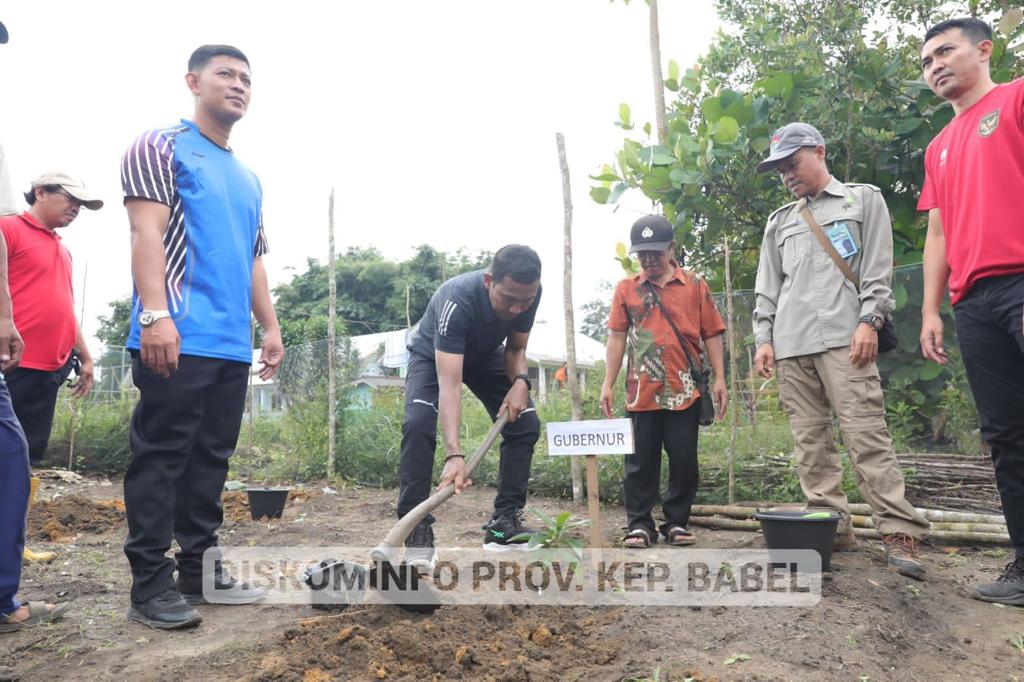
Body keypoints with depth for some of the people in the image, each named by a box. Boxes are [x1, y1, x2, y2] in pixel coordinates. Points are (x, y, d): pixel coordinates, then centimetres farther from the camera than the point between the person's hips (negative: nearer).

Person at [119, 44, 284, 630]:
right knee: (162, 455, -4)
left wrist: (271, 327, 17)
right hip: (178, 338, -7)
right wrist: (155, 314, -20)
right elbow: (147, 232, -9)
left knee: (211, 458, 9)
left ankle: (199, 570, 17)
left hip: (233, 345, 7)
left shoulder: (250, 179, 25)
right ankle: (151, 583, 3)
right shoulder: (161, 147, 4)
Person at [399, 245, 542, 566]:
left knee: (527, 423, -8)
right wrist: (455, 455, -58)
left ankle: (504, 522, 2)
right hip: (433, 355, -5)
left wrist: (521, 381, -28)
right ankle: (418, 530, -19)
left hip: (486, 356, 5)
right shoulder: (457, 300, -42)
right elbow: (449, 383, -48)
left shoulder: (529, 294, -26)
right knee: (418, 425, -29)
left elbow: (515, 349, -6)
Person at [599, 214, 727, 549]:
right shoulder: (626, 289, 7)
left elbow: (712, 335, 6)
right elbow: (617, 338, 7)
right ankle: (639, 524, 14)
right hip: (641, 393, 0)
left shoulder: (695, 286, 6)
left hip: (685, 392, 0)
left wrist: (719, 378, -1)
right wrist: (608, 383, 2)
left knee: (684, 462, 6)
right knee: (640, 463, 4)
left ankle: (677, 522, 19)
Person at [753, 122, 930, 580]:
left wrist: (869, 320, -9)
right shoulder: (779, 221, 23)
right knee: (809, 440, 1)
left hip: (842, 337, -4)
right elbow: (766, 288, 19)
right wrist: (763, 338, 8)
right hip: (790, 344, 5)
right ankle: (833, 526, 7)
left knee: (866, 433, -12)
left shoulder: (864, 200, 14)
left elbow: (878, 269, 3)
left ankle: (899, 532, -8)